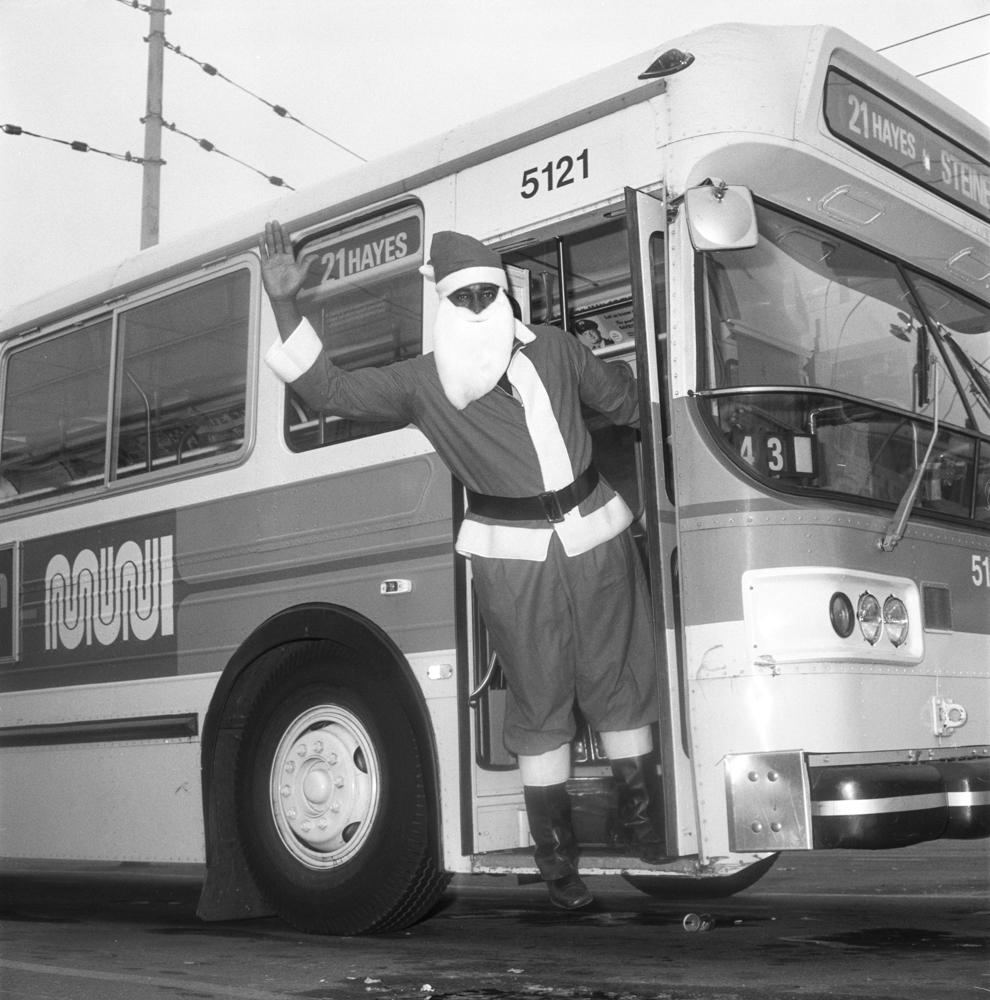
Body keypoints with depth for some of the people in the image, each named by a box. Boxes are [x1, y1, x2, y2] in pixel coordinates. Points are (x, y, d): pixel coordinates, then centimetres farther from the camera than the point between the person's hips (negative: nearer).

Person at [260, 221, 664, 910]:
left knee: (618, 679, 8)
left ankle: (646, 825, 25)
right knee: (539, 700, 3)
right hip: (512, 557, -2)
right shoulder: (421, 382, 1)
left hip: (596, 538, 2)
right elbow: (330, 390, -5)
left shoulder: (554, 349, 8)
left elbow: (624, 401, 24)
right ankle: (557, 858, 16)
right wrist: (284, 304, -11)